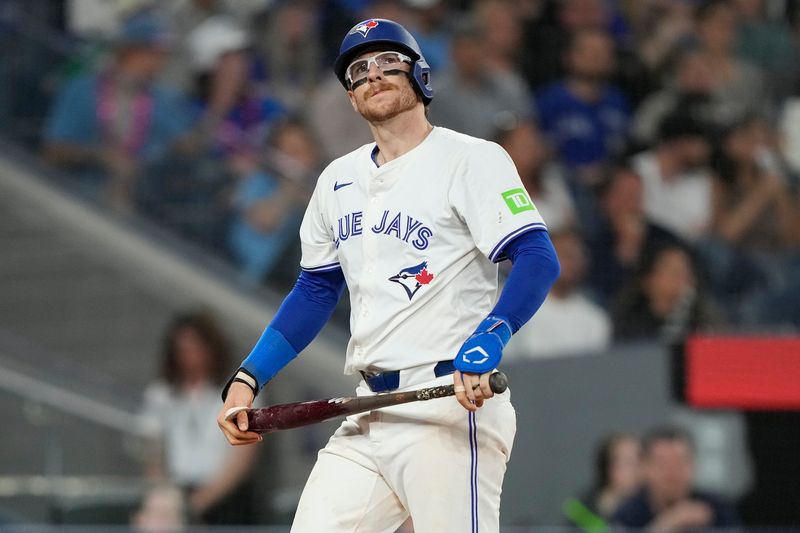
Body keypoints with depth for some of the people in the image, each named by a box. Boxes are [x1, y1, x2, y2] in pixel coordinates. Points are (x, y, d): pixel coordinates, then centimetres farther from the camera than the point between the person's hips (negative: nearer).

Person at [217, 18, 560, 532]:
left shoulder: (471, 160, -3)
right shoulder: (339, 178, 19)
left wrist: (485, 346, -30)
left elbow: (539, 259, -15)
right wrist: (247, 379, 15)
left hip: (450, 407, -7)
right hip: (368, 417, 7)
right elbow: (315, 291, 26)